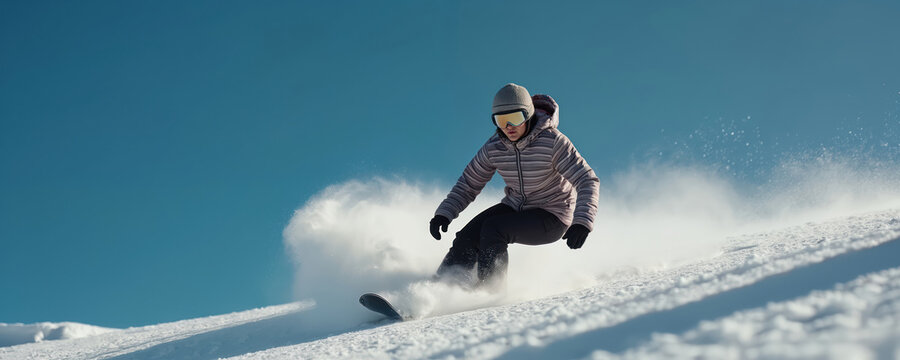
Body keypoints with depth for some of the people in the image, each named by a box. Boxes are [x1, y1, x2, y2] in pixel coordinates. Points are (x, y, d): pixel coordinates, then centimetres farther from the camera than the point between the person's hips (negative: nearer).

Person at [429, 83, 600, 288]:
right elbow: (469, 184, 5)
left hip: (552, 217, -5)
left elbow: (588, 181, -26)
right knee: (468, 236, -15)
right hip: (515, 208, 5)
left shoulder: (553, 142, -22)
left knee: (493, 229, -26)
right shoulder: (494, 148, -7)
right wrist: (444, 213, -9)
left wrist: (582, 222, -41)